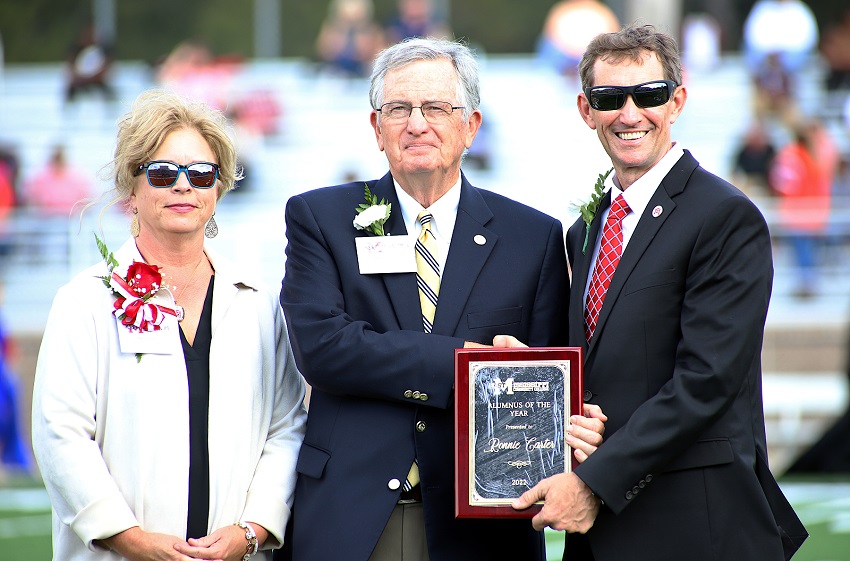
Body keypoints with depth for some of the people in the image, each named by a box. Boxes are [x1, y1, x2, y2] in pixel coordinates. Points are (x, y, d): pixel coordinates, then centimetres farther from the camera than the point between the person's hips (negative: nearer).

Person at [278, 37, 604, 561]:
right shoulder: (318, 218, 4)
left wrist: (575, 431, -21)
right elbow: (321, 346, -10)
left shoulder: (534, 237, 7)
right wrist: (463, 360, -17)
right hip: (349, 519, -1)